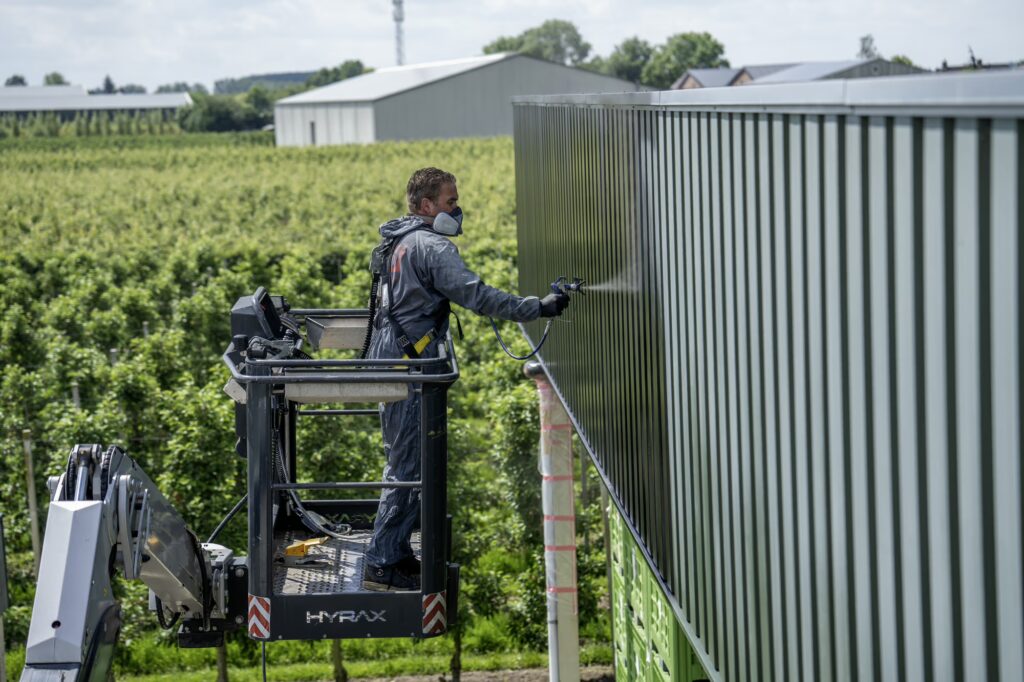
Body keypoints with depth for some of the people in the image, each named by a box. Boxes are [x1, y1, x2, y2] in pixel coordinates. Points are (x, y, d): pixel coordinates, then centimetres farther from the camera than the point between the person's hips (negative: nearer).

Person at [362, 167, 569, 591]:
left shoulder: (399, 242, 15)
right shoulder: (432, 247, -15)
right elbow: (477, 296, -23)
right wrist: (538, 308, -22)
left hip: (391, 363, 10)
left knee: (402, 461, 17)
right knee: (408, 466, -7)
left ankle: (395, 553, 23)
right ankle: (381, 565, -6)